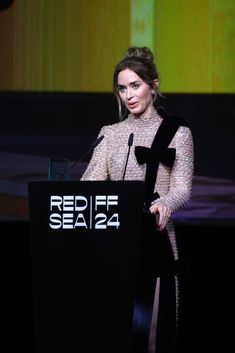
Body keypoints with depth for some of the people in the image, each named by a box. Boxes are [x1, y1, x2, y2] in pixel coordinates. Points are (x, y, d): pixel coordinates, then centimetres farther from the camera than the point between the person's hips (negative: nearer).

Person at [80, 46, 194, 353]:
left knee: (150, 324, -5)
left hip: (154, 241, -3)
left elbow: (182, 189, -8)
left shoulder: (177, 132, 1)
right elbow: (91, 182, 2)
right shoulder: (110, 133, 12)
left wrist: (165, 204, -31)